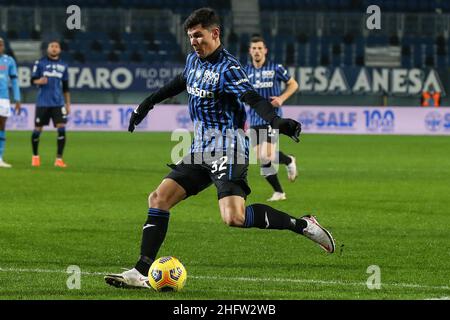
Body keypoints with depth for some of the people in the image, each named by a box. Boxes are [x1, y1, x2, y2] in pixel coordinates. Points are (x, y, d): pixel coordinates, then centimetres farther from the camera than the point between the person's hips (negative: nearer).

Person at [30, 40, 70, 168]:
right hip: (43, 103, -2)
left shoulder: (63, 66, 11)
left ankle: (59, 158, -6)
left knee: (61, 128, -12)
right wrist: (39, 81, -21)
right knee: (38, 129, 3)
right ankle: (35, 156, 25)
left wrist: (68, 103, 14)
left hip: (58, 103, 2)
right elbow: (33, 79, 2)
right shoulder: (40, 63, 2)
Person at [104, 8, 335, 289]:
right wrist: (148, 104, 41)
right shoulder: (194, 60, 12)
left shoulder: (228, 68, -13)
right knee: (159, 198, 1)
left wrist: (276, 120, -46)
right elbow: (181, 82, 34)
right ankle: (142, 272, 3)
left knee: (234, 218, -24)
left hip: (227, 152, -8)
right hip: (201, 151, 8)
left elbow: (253, 98, -27)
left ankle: (302, 225, -10)